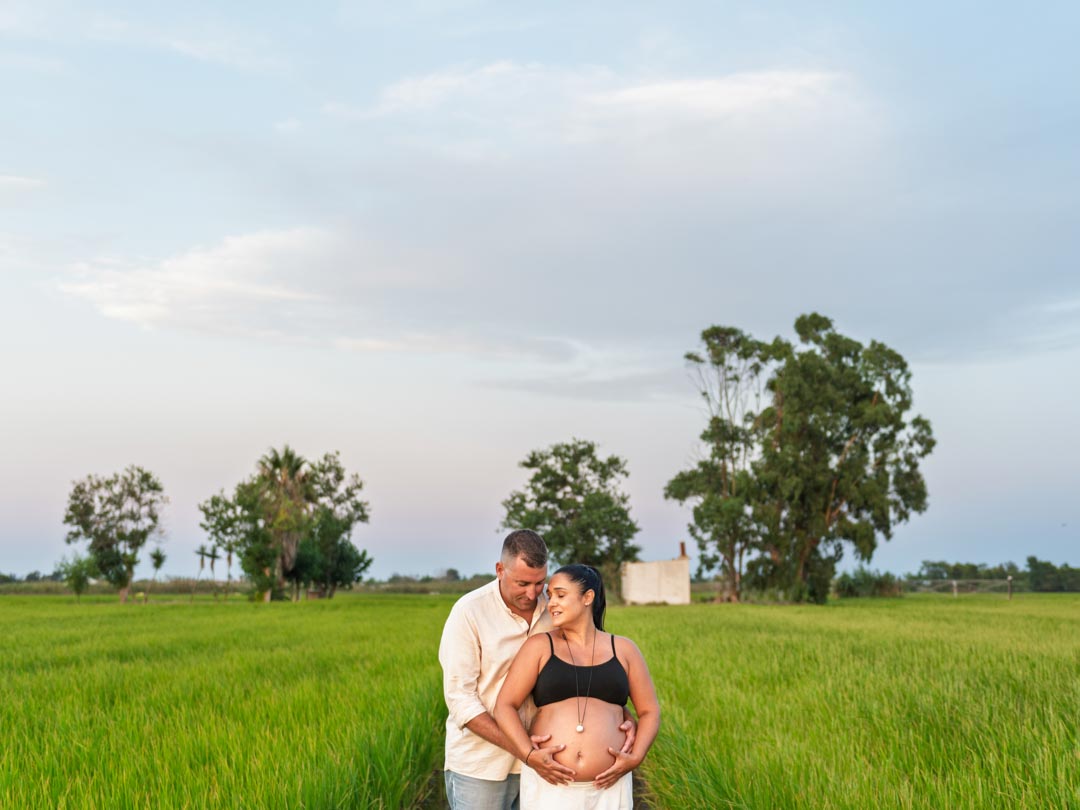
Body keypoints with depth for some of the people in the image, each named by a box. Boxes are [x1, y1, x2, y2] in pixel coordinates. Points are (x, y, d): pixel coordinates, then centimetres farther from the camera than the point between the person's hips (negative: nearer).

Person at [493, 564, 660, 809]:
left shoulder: (623, 650, 6)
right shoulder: (539, 646, 1)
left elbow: (650, 712, 9)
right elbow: (504, 707, -4)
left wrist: (635, 758, -9)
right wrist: (529, 756, -19)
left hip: (608, 787, 1)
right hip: (549, 783, -1)